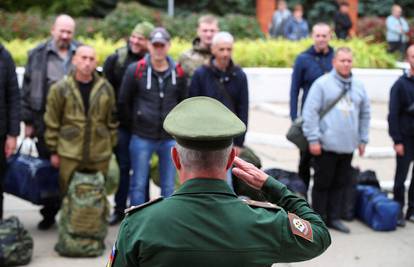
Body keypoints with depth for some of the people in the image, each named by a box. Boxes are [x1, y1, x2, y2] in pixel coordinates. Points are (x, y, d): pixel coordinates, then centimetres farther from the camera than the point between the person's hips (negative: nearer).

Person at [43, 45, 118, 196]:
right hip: (69, 156, -2)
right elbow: (52, 123, 1)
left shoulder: (106, 89, 3)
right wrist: (53, 151, 1)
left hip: (100, 156, 2)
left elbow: (112, 121, 9)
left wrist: (111, 147, 9)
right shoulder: (60, 89, -2)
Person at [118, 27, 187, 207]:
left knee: (169, 186, 9)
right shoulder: (135, 70, -5)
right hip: (142, 138, -2)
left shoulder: (178, 72, 3)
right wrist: (134, 122, 7)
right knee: (138, 185, 4)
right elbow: (123, 102, 3)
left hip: (170, 138, 2)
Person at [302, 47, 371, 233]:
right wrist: (313, 139, -13)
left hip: (348, 147, 5)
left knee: (340, 183, 11)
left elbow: (365, 114, 17)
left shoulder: (358, 86, 11)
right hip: (326, 146, -5)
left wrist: (363, 140, 13)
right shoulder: (322, 84, -6)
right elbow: (310, 113, -9)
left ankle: (333, 218, 22)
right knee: (323, 183, 4)